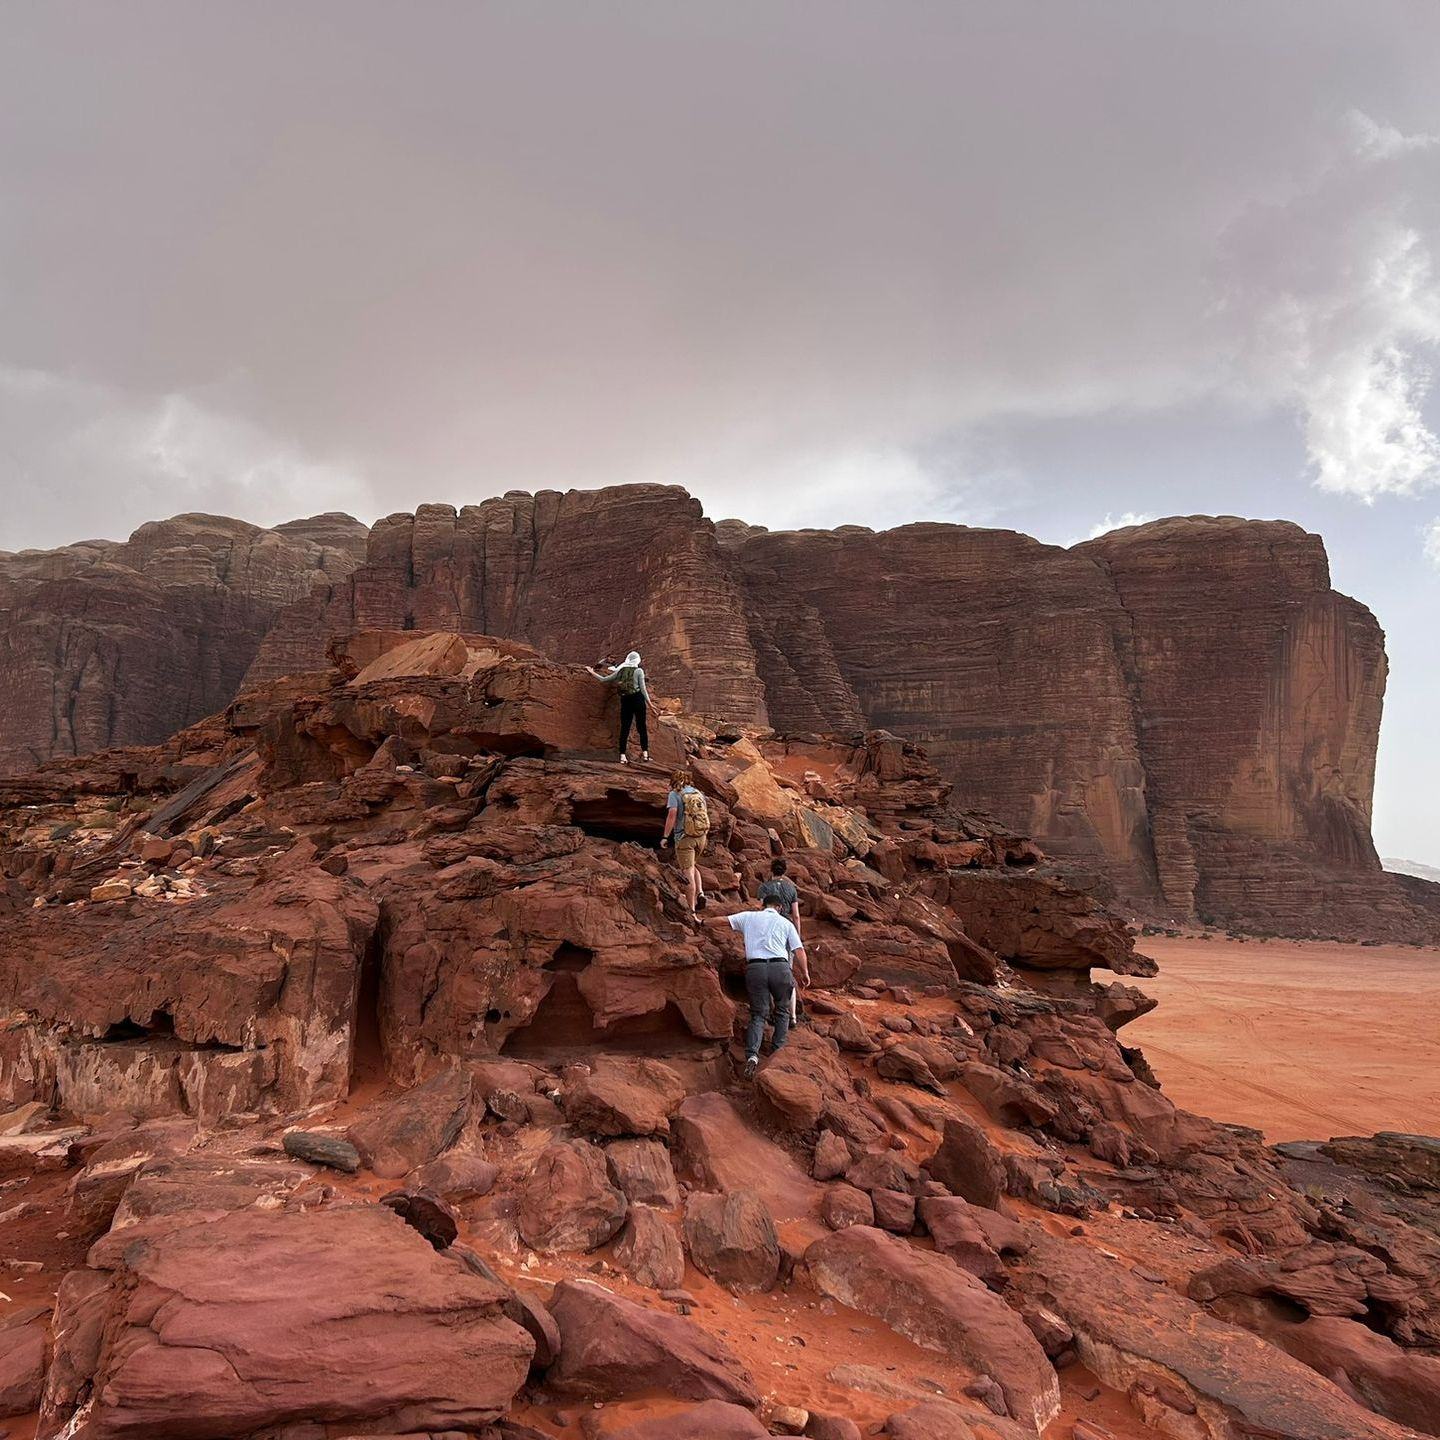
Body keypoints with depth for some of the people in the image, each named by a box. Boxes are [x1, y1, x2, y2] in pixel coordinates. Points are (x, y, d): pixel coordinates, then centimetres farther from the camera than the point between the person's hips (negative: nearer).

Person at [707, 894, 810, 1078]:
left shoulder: (749, 917, 17)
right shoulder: (785, 923, 15)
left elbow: (722, 920, 19)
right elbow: (799, 950, 7)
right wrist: (805, 973, 11)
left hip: (755, 968, 1)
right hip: (780, 967, -1)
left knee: (759, 1014, 4)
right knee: (782, 1011, 21)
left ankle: (752, 1055, -15)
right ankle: (778, 1049, 16)